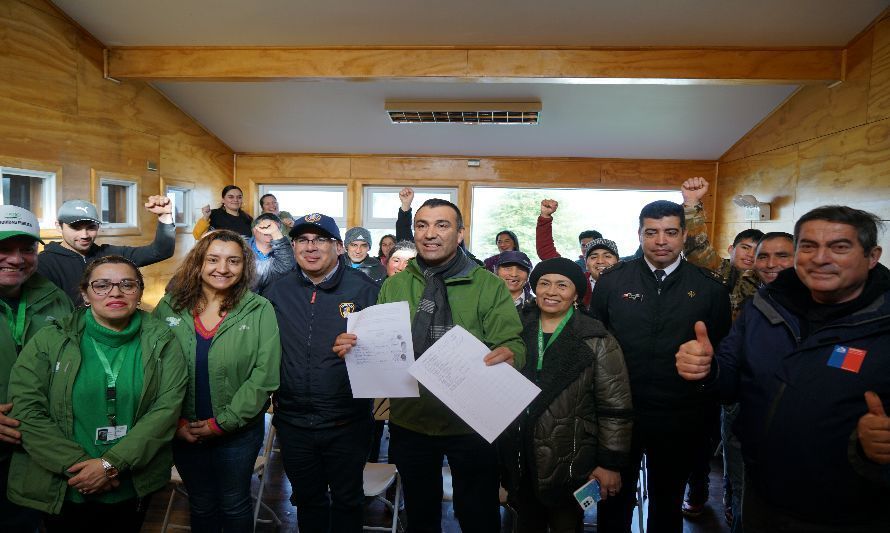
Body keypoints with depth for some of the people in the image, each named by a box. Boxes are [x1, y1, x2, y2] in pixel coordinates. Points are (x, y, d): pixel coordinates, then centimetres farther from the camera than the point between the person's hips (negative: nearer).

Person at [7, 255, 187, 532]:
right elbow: (26, 410, -10)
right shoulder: (49, 340, -5)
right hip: (62, 492, -1)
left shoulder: (161, 342, -4)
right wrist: (78, 465, -17)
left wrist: (110, 463, -18)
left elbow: (167, 407, -11)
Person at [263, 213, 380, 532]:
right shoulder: (277, 291, 2)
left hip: (347, 422, -3)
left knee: (347, 500, 18)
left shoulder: (364, 290, -9)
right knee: (307, 498, 23)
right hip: (292, 420, 3)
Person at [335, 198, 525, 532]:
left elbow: (513, 344, -9)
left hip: (471, 424, -2)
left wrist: (509, 354, -31)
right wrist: (353, 346, -13)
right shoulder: (393, 286, 4)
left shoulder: (489, 286, -5)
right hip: (409, 422, 3)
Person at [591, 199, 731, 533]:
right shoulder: (611, 281, -4)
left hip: (681, 421, 0)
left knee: (668, 502, 21)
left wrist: (708, 408, 0)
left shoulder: (710, 287, -5)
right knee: (615, 499, 19)